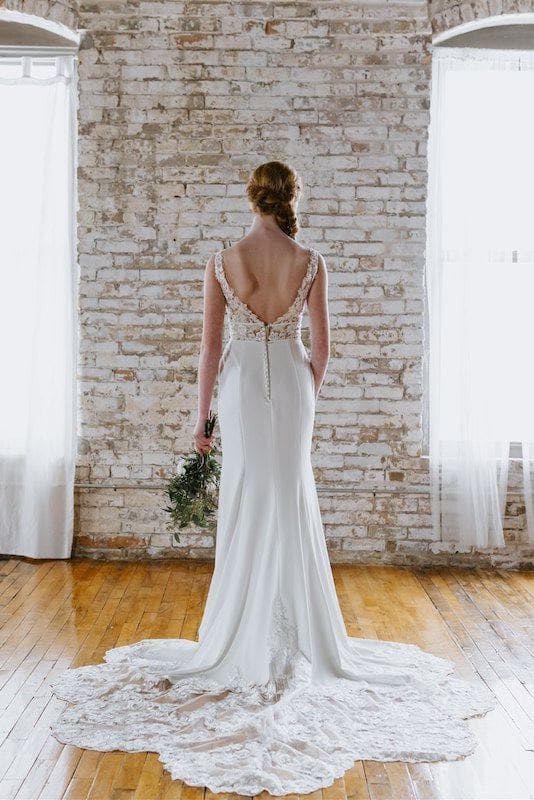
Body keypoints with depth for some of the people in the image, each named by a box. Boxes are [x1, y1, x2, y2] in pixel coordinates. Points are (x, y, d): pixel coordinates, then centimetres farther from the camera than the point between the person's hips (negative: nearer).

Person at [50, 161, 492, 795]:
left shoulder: (222, 262, -6)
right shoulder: (310, 263, -5)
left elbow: (210, 345, -5)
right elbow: (321, 344, 0)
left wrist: (203, 414, 3)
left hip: (242, 384, 0)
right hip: (291, 381, 1)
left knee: (246, 506, 8)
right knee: (290, 505, 11)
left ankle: (245, 636, 15)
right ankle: (291, 634, 18)